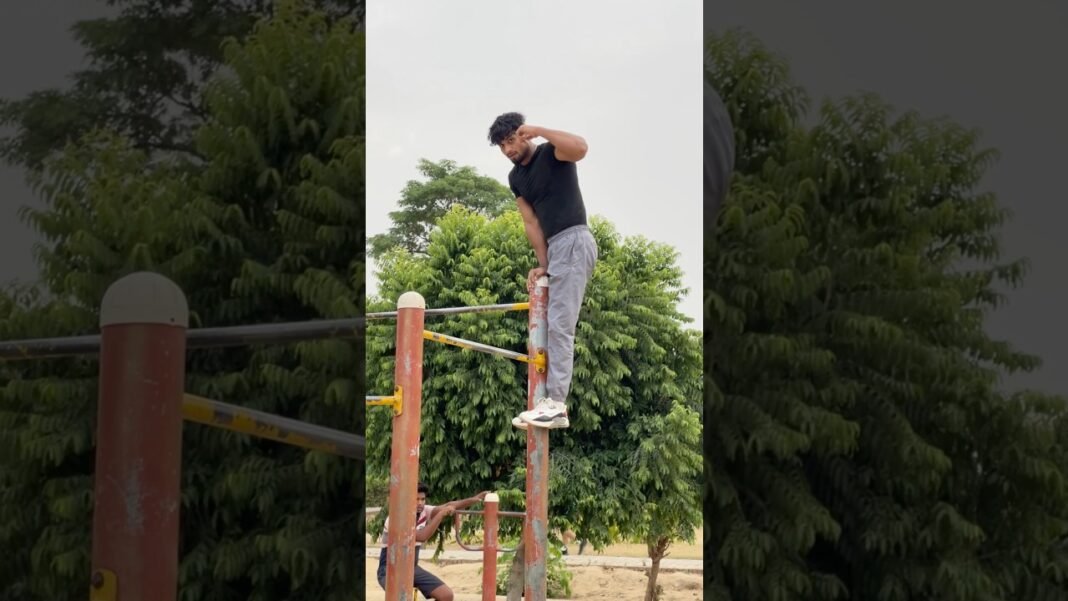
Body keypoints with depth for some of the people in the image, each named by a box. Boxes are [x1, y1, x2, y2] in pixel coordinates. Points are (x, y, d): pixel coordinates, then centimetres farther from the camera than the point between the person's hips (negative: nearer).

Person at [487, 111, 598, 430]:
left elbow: (580, 147, -29)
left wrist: (538, 130, -21)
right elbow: (532, 223, 11)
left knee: (560, 325, -16)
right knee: (554, 325, 6)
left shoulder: (551, 154, -5)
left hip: (573, 241, -9)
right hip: (556, 246, 9)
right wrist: (542, 264, 2)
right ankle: (552, 402, 6)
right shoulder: (515, 178, 15)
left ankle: (555, 404, -20)